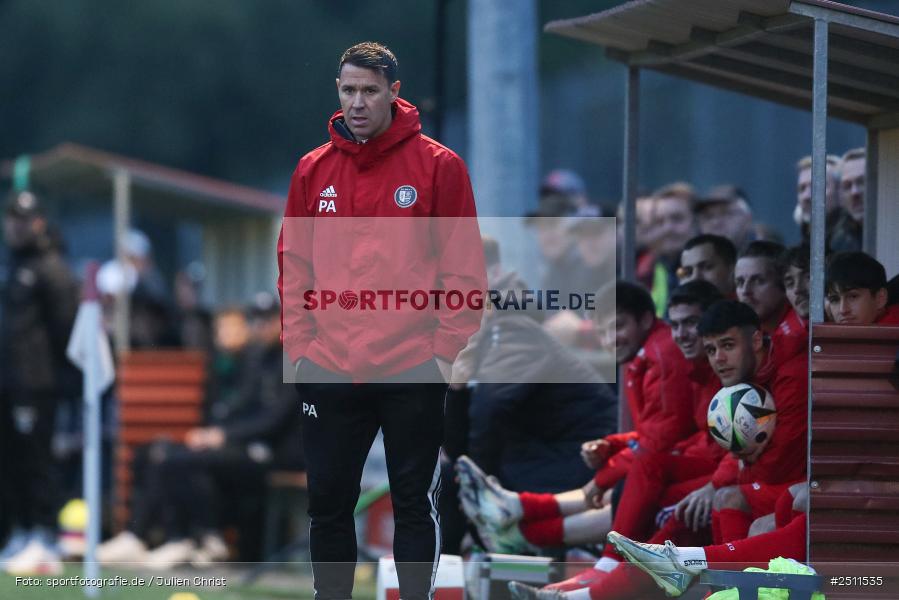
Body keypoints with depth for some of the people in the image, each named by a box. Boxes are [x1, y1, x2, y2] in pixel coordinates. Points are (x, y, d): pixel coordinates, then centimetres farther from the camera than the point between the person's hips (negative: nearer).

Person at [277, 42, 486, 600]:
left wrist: (446, 349, -9)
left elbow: (464, 266, -3)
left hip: (412, 372, -3)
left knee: (414, 503, 3)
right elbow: (294, 265, 12)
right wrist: (299, 344, 3)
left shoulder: (438, 165, -3)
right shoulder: (313, 170, 8)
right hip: (330, 372, 3)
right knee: (328, 501, 8)